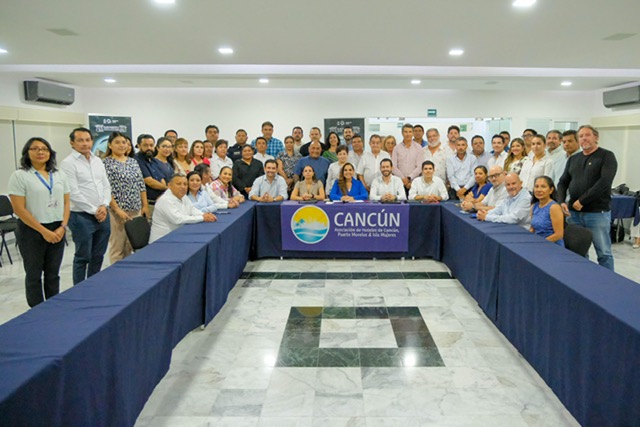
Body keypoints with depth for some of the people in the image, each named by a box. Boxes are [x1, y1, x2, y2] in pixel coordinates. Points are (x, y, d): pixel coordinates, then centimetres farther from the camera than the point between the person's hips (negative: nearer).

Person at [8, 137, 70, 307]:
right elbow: (19, 209, -11)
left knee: (53, 274, 11)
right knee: (34, 275, 7)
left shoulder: (59, 175, 8)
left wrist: (62, 227, -5)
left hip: (57, 230, 4)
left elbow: (66, 202, 9)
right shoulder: (19, 176, -6)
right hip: (32, 231, -4)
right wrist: (43, 231, -14)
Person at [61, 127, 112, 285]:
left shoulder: (98, 161, 11)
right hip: (82, 217, -6)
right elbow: (74, 193, -14)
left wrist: (104, 206, -6)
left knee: (98, 255, 14)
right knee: (83, 257, 4)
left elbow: (106, 186, 10)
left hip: (103, 214, 6)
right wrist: (94, 211, -13)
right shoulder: (68, 163, -9)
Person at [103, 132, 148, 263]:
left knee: (130, 245, 10)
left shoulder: (133, 162, 13)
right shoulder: (106, 163, -4)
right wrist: (117, 209, -17)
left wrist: (145, 205, 8)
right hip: (118, 211, -5)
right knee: (117, 245, 0)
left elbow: (141, 184, 14)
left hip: (136, 210, 5)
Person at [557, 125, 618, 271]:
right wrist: (561, 202, -2)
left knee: (604, 253, 0)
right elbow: (563, 182, 15)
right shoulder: (573, 159, 14)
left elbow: (604, 182, -15)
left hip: (597, 213, -5)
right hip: (574, 213, 5)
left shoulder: (607, 156, -2)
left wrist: (582, 201, -15)